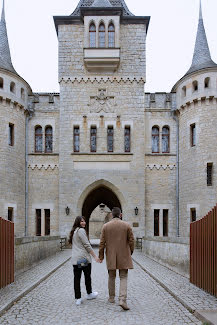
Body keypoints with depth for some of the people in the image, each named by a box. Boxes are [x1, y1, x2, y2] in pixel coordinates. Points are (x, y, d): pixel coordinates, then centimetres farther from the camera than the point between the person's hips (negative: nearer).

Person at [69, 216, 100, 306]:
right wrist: (95, 256, -11)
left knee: (77, 278, 5)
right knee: (87, 276, 12)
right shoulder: (81, 230, -12)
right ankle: (89, 294, 28)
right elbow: (87, 245, -15)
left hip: (75, 259, 7)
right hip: (84, 258, -7)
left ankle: (78, 298, 6)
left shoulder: (73, 231, 15)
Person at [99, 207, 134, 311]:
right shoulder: (126, 225, -5)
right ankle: (122, 300, -12)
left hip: (111, 256, 2)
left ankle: (111, 298, 27)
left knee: (111, 277, 17)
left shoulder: (105, 226, -2)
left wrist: (101, 256, 6)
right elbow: (131, 241, -3)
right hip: (123, 256, -1)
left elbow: (102, 243, -2)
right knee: (123, 278, 2)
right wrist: (131, 252, 14)